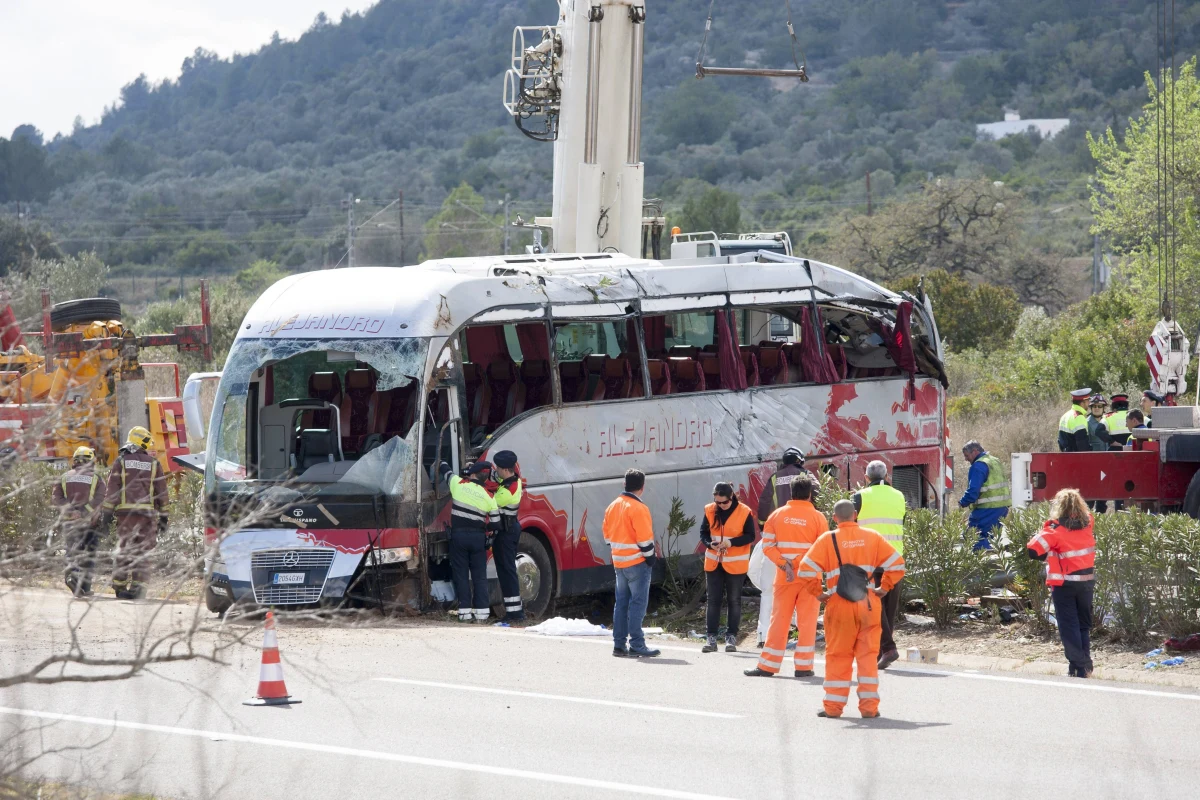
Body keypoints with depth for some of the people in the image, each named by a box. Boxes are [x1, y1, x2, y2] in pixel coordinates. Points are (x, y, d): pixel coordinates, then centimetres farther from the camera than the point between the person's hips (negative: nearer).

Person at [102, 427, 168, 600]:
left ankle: (119, 585, 9)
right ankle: (138, 585, -7)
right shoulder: (153, 464, 7)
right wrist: (163, 517, 14)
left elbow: (112, 489, 2)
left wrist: (107, 514, 4)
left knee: (124, 548, 8)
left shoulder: (121, 461, 5)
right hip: (148, 512, 0)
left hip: (126, 512, 0)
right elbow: (161, 492, 9)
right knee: (143, 551, 2)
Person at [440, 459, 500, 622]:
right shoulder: (488, 497, 0)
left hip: (459, 535, -1)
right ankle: (481, 612, 4)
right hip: (478, 538, 1)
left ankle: (465, 611, 0)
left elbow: (445, 470, 15)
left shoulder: (458, 484, -5)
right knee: (480, 575, 7)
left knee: (461, 575, 4)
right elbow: (495, 525, 2)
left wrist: (442, 462, 38)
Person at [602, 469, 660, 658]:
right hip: (637, 563, -8)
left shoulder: (613, 506, 9)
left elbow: (607, 533, 15)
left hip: (619, 562, 8)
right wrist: (650, 557, -8)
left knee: (622, 602, 12)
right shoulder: (638, 508, -16)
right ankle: (636, 645, -9)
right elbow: (644, 538, -18)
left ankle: (619, 644, 13)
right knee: (638, 603, -6)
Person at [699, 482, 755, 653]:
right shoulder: (710, 511, -1)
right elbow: (703, 532, 4)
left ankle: (731, 637, 12)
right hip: (713, 562, 3)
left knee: (734, 600, 5)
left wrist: (732, 542, -23)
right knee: (713, 599, 5)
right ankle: (711, 637, 9)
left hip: (735, 564, -3)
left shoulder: (744, 512, -11)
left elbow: (750, 536, -8)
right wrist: (709, 543, -18)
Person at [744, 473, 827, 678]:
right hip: (810, 576, -2)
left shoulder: (777, 515, 1)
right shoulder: (817, 517, -6)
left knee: (779, 619, 7)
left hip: (784, 578, 2)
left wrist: (784, 563, -9)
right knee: (807, 621, 4)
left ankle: (768, 666, 7)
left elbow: (768, 546, -3)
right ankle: (803, 666, 3)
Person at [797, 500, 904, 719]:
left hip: (839, 605, -2)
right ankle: (869, 706, 4)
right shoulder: (872, 537, 5)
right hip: (868, 605, 2)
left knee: (838, 655, 7)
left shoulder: (828, 540, -2)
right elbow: (897, 563, 3)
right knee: (868, 654, 7)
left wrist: (818, 593, 0)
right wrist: (884, 588, 8)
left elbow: (807, 569, -10)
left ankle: (833, 705, 7)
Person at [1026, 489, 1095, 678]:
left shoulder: (1056, 529, -15)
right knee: (1084, 624, 16)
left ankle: (1078, 666, -3)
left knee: (1068, 626, 2)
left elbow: (1033, 549, -22)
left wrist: (1047, 556, -1)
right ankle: (1086, 665, 17)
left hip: (1064, 584, -5)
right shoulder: (1087, 524, -1)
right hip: (1086, 582, 5)